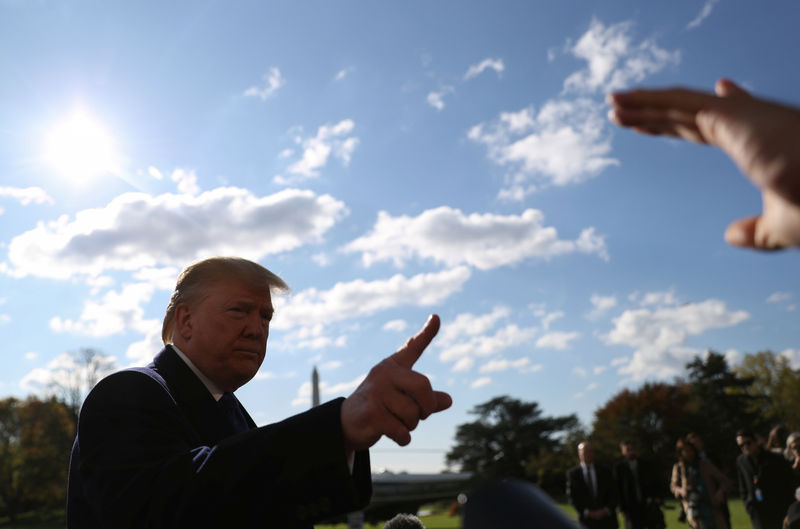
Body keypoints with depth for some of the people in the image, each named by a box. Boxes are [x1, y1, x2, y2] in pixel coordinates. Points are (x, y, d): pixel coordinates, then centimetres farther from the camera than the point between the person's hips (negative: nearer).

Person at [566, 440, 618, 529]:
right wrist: (587, 512, -11)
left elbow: (613, 493, 7)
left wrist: (606, 510, -8)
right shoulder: (572, 473, 4)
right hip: (586, 521, -2)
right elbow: (572, 496, -1)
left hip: (607, 520, 2)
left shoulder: (605, 471, 10)